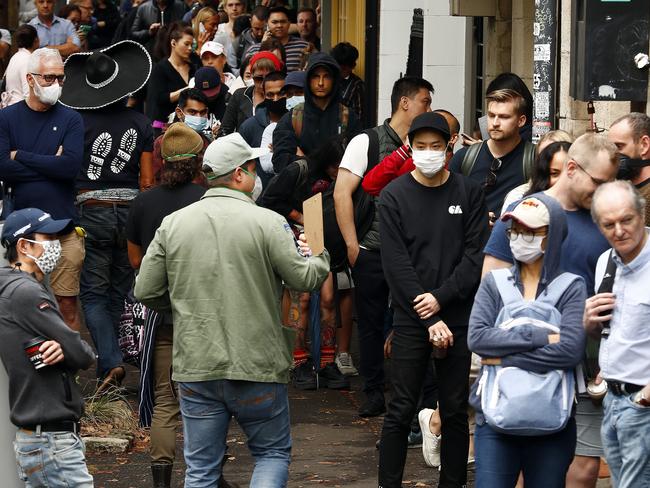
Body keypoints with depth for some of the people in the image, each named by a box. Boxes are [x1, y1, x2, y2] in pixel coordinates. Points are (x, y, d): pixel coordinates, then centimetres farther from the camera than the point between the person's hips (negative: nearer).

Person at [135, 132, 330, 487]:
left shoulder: (173, 224, 2)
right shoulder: (267, 222, -9)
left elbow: (146, 292, 3)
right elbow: (303, 278, -7)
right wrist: (321, 260, 15)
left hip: (195, 366, 3)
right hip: (257, 367, -3)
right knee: (273, 454, 14)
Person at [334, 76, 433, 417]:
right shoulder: (368, 142, -3)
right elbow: (341, 193, -5)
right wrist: (352, 245, -9)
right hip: (372, 252, -2)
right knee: (371, 324, 5)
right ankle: (374, 394, 15)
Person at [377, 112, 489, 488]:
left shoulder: (469, 193, 4)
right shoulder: (394, 196, 0)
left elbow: (476, 254, -1)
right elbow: (396, 263, -5)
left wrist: (441, 298, -12)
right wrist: (430, 320, -11)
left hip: (459, 317, 1)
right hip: (411, 319, -1)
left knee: (456, 410, 6)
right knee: (402, 410, 0)